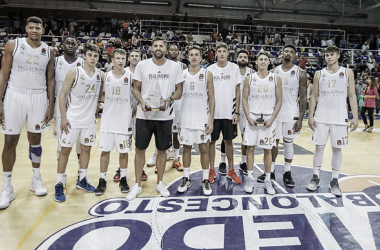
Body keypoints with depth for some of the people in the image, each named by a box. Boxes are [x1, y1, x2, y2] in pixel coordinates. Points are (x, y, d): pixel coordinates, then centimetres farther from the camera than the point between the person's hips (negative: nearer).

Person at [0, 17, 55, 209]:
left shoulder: (48, 51, 5)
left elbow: (50, 80, 7)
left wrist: (51, 106, 2)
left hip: (39, 97, 2)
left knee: (35, 139, 10)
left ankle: (36, 179, 25)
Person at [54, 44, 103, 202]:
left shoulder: (100, 75, 3)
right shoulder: (74, 72, -9)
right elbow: (63, 94, -8)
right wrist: (63, 117, -13)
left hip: (89, 120, 4)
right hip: (72, 119, -4)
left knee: (86, 149, 12)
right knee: (65, 150, 0)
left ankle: (82, 180, 27)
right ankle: (59, 185, 11)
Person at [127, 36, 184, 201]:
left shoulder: (175, 67, 3)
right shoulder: (142, 65, 2)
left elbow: (179, 90, 6)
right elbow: (136, 88, 5)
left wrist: (169, 99, -14)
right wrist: (142, 102, -14)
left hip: (165, 115, 1)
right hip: (144, 115, 0)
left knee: (162, 150, 10)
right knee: (140, 149, 5)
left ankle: (160, 183, 27)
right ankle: (137, 185, 19)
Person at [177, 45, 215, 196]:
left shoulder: (207, 74, 1)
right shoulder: (182, 74, 7)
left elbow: (211, 98, 0)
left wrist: (211, 119, -7)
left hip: (202, 118, -2)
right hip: (185, 118, 2)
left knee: (203, 148, 2)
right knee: (186, 148, 8)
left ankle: (205, 181, 13)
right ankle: (186, 179, 21)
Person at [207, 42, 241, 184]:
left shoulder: (234, 68, 2)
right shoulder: (210, 69, 2)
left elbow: (237, 91, 3)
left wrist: (237, 112, -4)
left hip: (229, 112, 0)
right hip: (213, 112, 0)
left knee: (228, 141, 9)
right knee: (211, 141, 6)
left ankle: (230, 171, 21)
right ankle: (212, 171, 18)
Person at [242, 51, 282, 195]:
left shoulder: (276, 79, 3)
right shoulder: (249, 79, 4)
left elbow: (279, 100, 3)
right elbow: (245, 99, 4)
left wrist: (272, 118, -8)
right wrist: (248, 117, -8)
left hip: (268, 119, 0)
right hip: (252, 117, 0)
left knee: (267, 149, 5)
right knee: (250, 147, 1)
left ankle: (267, 180, 16)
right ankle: (250, 179, 13)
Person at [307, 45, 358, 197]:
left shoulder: (347, 73, 4)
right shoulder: (319, 74, 7)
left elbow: (352, 96, 3)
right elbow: (314, 96, 7)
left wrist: (355, 117, -5)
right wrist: (311, 116, -1)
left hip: (340, 118, 0)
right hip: (321, 118, 1)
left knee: (337, 149, 3)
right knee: (319, 147, 2)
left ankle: (334, 181, 14)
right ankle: (315, 178, 15)